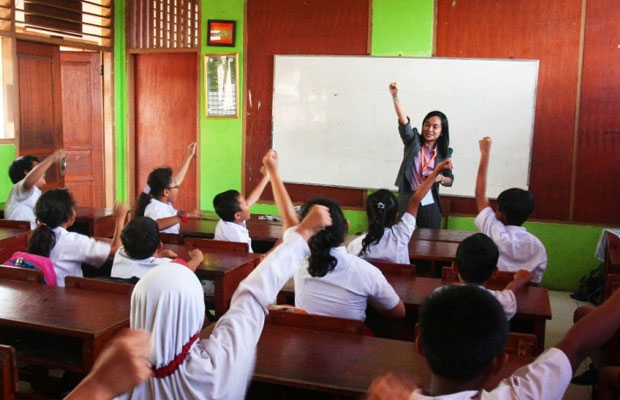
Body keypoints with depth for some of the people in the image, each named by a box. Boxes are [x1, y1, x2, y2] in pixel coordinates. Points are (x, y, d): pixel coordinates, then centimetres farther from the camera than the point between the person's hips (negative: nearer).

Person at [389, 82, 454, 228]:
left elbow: (450, 180, 10)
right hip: (407, 200, -1)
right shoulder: (414, 141, -1)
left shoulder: (444, 153, 3)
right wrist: (395, 96, -30)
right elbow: (403, 120, -17)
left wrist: (440, 178, -13)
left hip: (429, 203, 1)